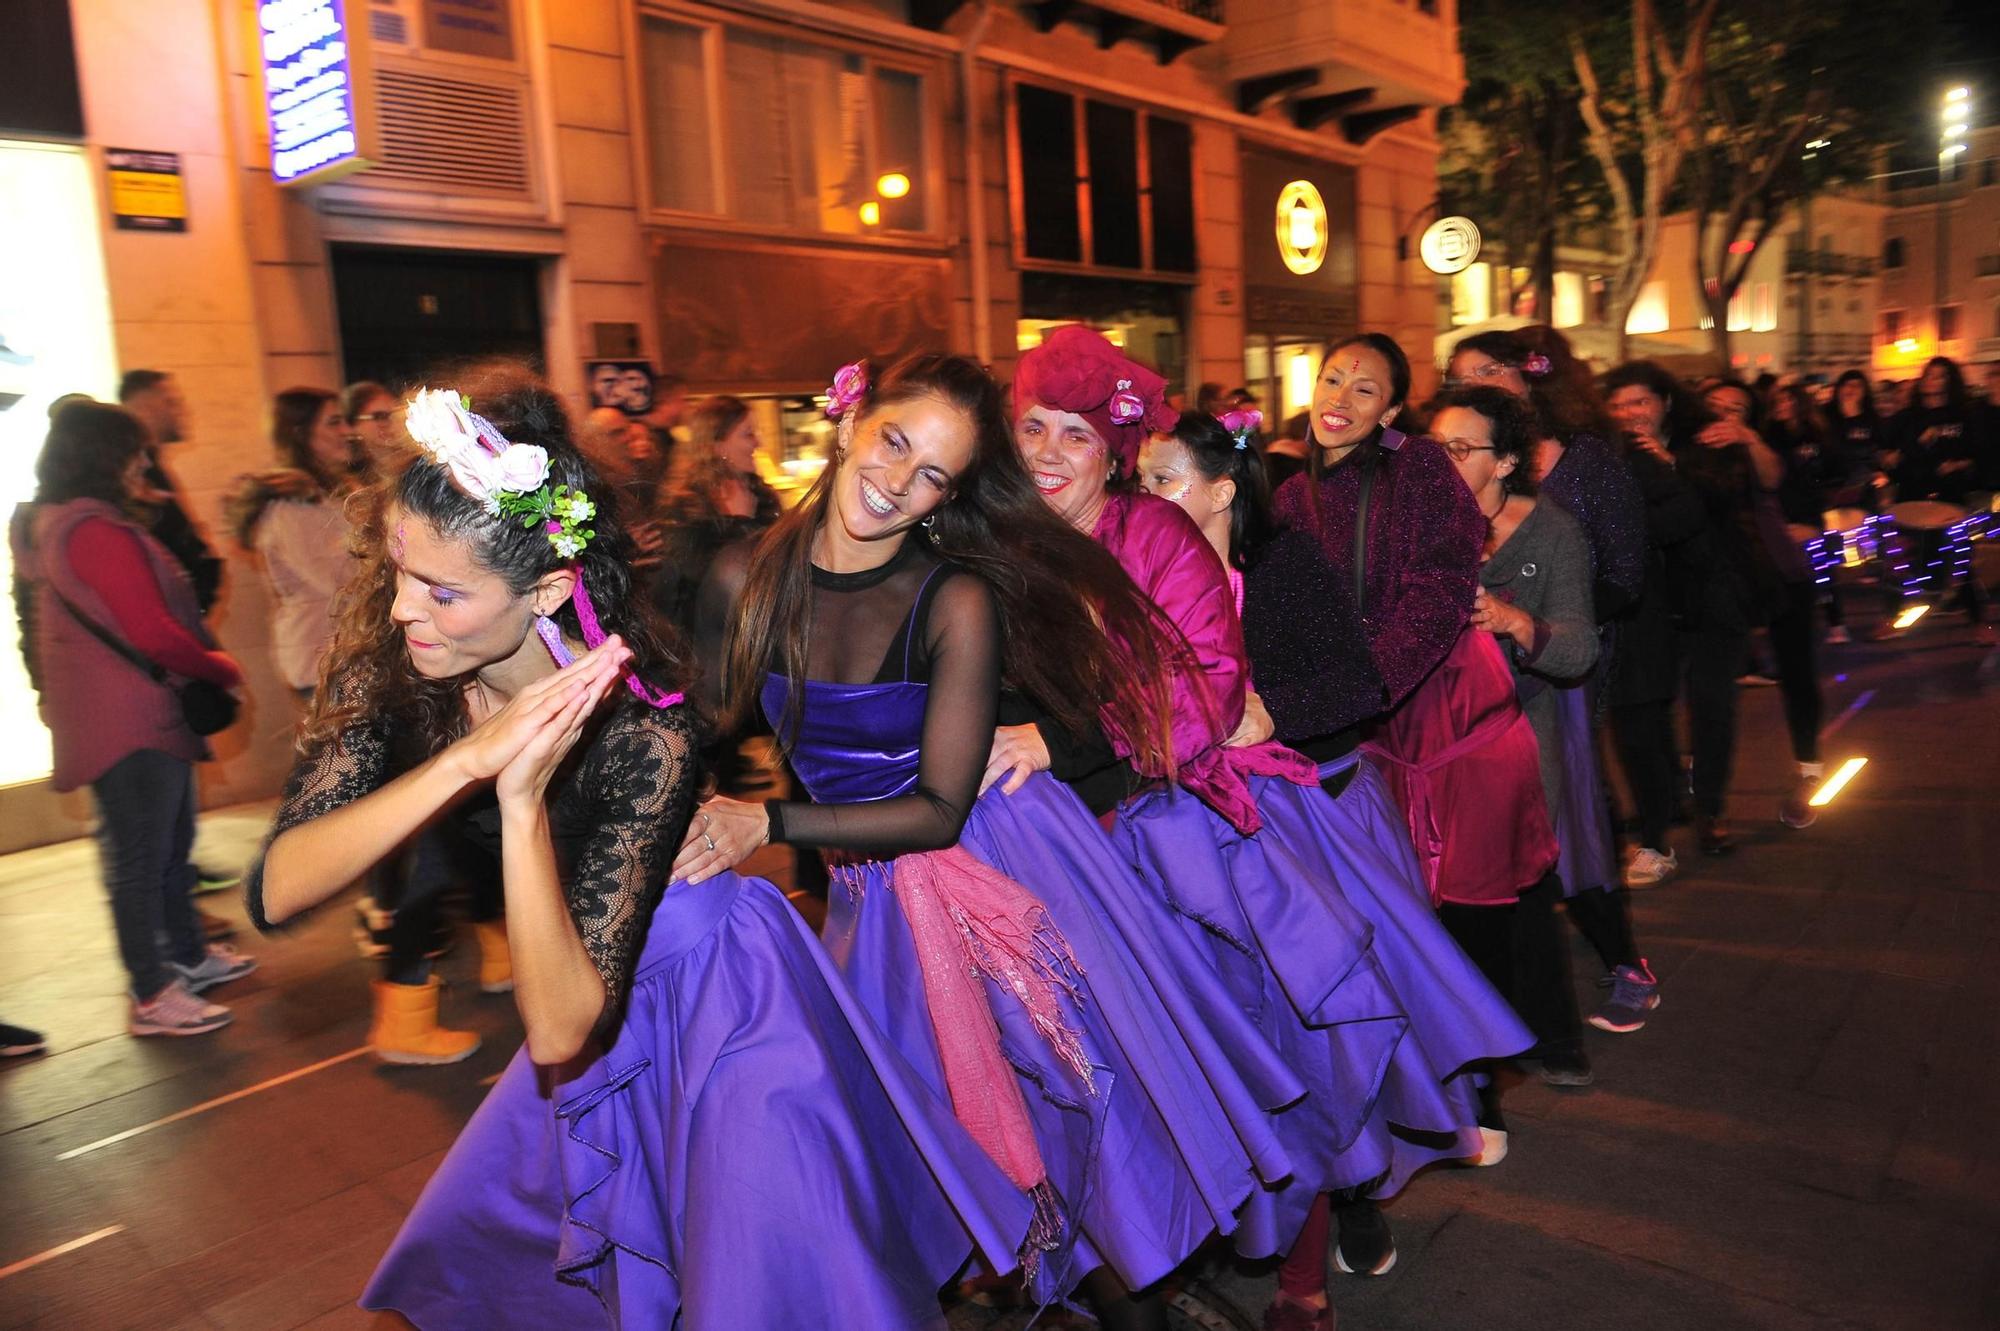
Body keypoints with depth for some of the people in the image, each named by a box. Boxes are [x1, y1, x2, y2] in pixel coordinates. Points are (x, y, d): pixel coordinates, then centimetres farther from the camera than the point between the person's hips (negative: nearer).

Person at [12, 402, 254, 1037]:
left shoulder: (54, 527, 15)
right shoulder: (98, 533, -19)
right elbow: (153, 633, -21)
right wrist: (223, 668, -7)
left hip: (143, 716, 11)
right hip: (130, 723, -11)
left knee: (171, 841, 21)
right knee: (140, 856, -3)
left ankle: (189, 955, 35)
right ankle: (152, 997, 5)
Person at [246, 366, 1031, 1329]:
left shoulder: (642, 736, -32)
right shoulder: (387, 669, -16)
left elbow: (560, 1029, -32)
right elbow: (273, 891, -25)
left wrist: (521, 797, -43)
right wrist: (463, 760, -40)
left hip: (719, 1006, -6)